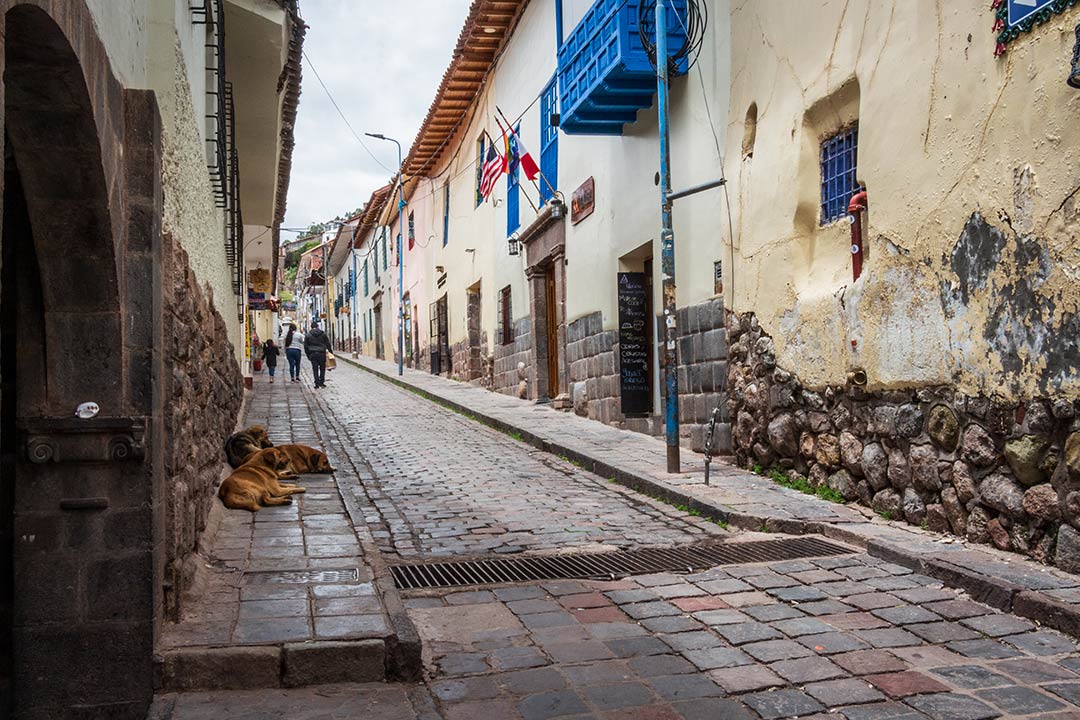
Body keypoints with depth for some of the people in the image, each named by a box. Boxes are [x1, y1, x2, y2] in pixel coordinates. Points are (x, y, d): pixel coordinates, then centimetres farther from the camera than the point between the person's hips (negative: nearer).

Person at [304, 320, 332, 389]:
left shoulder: (308, 335, 3)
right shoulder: (323, 334, 3)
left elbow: (306, 346, 4)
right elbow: (328, 344, 4)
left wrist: (308, 355, 10)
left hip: (312, 354, 0)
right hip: (321, 353, 0)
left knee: (315, 369, 4)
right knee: (322, 368, 11)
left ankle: (317, 383, -1)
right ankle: (321, 382, 7)